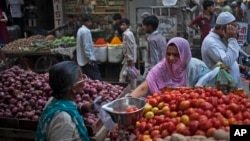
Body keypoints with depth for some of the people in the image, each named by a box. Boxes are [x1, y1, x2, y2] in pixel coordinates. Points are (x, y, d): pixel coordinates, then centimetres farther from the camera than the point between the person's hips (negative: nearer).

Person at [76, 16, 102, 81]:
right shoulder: (86, 31, -16)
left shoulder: (80, 30, 15)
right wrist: (91, 58, -22)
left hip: (82, 60, 10)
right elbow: (87, 46, -22)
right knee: (97, 78, -9)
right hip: (87, 59, -10)